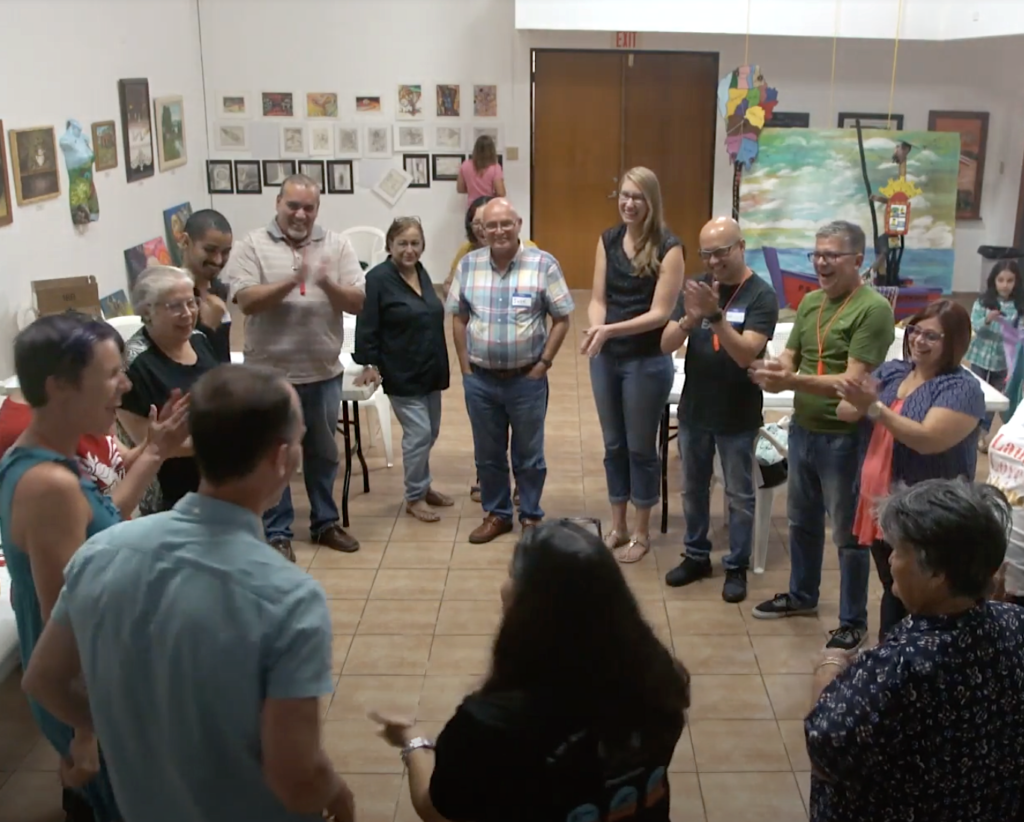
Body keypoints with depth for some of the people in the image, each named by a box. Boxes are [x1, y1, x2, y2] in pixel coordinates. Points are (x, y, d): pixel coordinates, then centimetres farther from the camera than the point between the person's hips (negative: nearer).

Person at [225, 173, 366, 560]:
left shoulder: (337, 244, 1)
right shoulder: (253, 245, -5)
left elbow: (358, 302, -4)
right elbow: (246, 301, -15)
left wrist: (327, 284, -22)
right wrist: (291, 281, -27)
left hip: (323, 372, 3)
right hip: (271, 373, -3)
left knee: (323, 452, 17)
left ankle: (325, 523, 32)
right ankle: (276, 532, 20)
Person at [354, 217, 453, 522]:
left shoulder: (422, 273, 8)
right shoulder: (378, 278, -14)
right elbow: (366, 326, -13)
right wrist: (369, 363, -17)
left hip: (430, 370, 8)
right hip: (401, 374, -7)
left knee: (430, 432, 15)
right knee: (419, 434, -6)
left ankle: (423, 486, 33)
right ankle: (414, 497, 10)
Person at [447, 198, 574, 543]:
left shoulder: (543, 264, -9)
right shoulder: (468, 264, 0)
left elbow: (561, 319, -5)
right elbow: (458, 318, 7)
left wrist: (543, 364, -8)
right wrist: (466, 366, 3)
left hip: (527, 379, -2)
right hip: (480, 379, 3)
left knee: (528, 455, 12)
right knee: (488, 454, 15)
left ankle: (531, 517, 29)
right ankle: (496, 514, 32)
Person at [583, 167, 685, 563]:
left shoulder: (668, 248, -13)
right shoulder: (608, 240, 3)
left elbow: (660, 312, -17)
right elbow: (598, 298, 2)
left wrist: (611, 330, -27)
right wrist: (595, 326, -19)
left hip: (647, 362, -5)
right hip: (606, 358, 5)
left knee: (641, 447, 8)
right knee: (613, 444, 15)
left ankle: (642, 534, 24)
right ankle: (617, 527, 31)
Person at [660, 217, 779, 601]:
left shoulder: (761, 295, -13)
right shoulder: (697, 286, 0)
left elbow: (746, 354, -23)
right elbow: (666, 344, -5)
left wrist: (715, 315, -34)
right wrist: (690, 319, -26)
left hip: (738, 416, -4)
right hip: (693, 410, 4)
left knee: (739, 495, 8)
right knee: (693, 487, 16)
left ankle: (737, 566, 22)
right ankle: (696, 555, 32)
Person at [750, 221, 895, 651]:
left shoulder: (874, 308, -17)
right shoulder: (810, 301, 7)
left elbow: (854, 381, -24)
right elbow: (789, 356, 9)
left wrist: (793, 380, -34)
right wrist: (773, 372, -15)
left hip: (845, 437, -7)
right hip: (802, 429, 7)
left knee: (848, 533, 6)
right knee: (802, 520, 22)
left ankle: (853, 621, 22)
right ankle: (802, 595, 42)